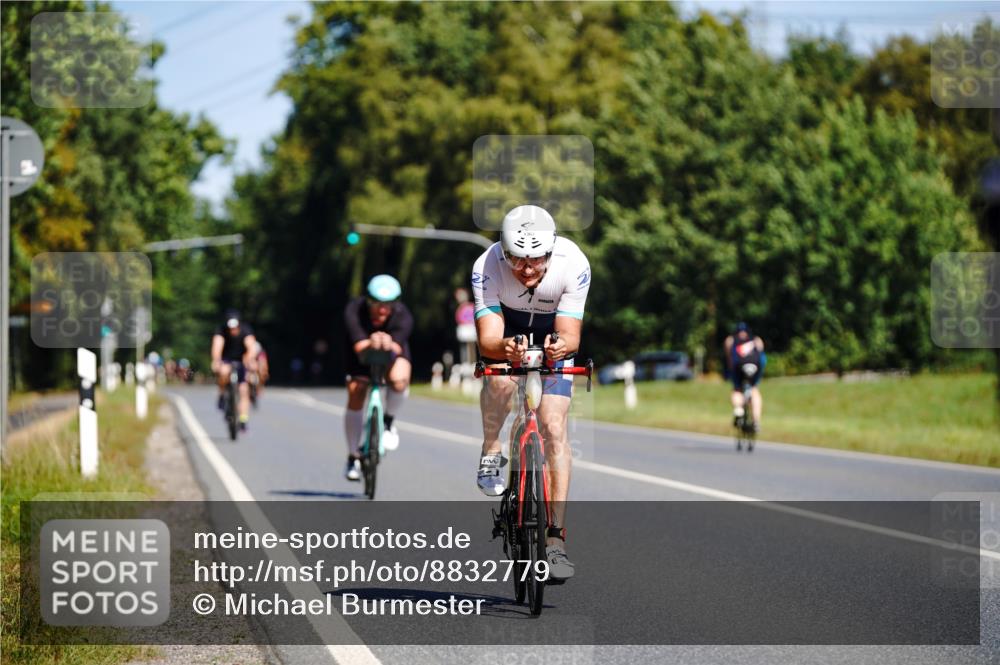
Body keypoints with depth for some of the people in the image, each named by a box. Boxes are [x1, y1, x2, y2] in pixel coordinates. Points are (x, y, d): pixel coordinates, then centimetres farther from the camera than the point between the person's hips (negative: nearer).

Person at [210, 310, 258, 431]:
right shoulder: (221, 330, -24)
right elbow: (217, 345, -39)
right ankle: (222, 396, -14)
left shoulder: (245, 330, -22)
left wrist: (250, 360, -56)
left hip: (240, 362, 2)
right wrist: (216, 361, -57)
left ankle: (243, 420, -5)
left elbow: (251, 346, -37)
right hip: (225, 361, -2)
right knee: (224, 371, -37)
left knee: (244, 390, -10)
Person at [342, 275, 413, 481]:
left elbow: (397, 347, -44)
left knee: (399, 379, -34)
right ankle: (353, 457, 7)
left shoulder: (403, 316, -31)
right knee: (355, 398, -11)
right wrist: (370, 344, -65)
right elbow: (359, 346, -43)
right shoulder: (354, 310, -31)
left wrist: (389, 344, -67)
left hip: (393, 353, -1)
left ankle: (389, 422, -4)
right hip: (363, 355, 1)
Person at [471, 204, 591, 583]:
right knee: (501, 377, -35)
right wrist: (503, 348, -58)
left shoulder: (573, 264, -33)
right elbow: (488, 338, -35)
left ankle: (556, 537, -10)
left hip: (553, 335, 0)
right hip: (506, 331, 0)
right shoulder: (487, 267, -33)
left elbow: (571, 335, -32)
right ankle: (490, 454, -6)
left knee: (554, 428, -13)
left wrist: (562, 346, -55)